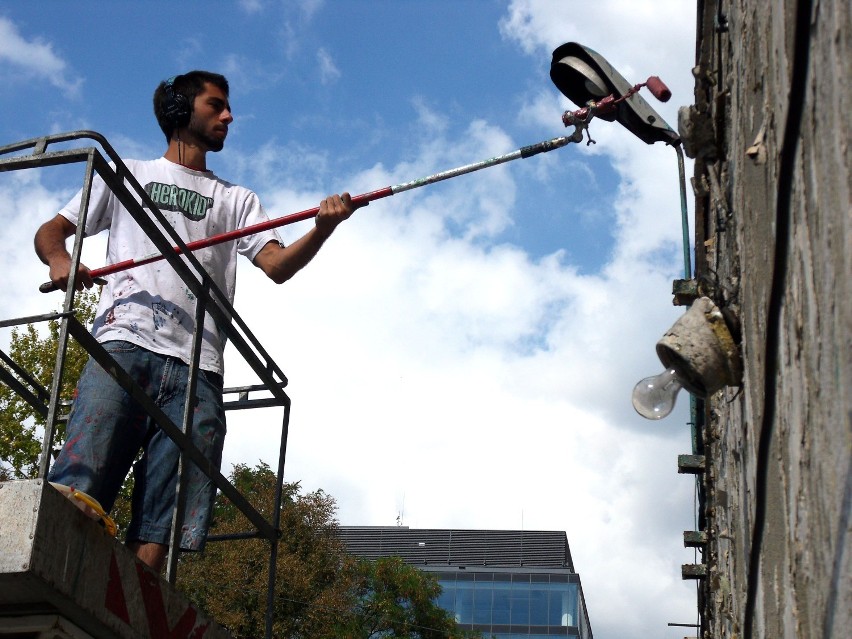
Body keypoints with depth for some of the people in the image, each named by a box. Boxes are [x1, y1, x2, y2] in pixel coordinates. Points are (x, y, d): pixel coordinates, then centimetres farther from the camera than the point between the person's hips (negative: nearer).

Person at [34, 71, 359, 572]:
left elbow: (277, 265, 12)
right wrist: (61, 261, -2)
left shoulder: (237, 200, 28)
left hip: (197, 366, 2)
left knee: (161, 528, -11)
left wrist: (322, 228, -9)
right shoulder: (127, 175, 25)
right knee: (77, 490, -20)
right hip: (124, 344, -2)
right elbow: (50, 232, 23)